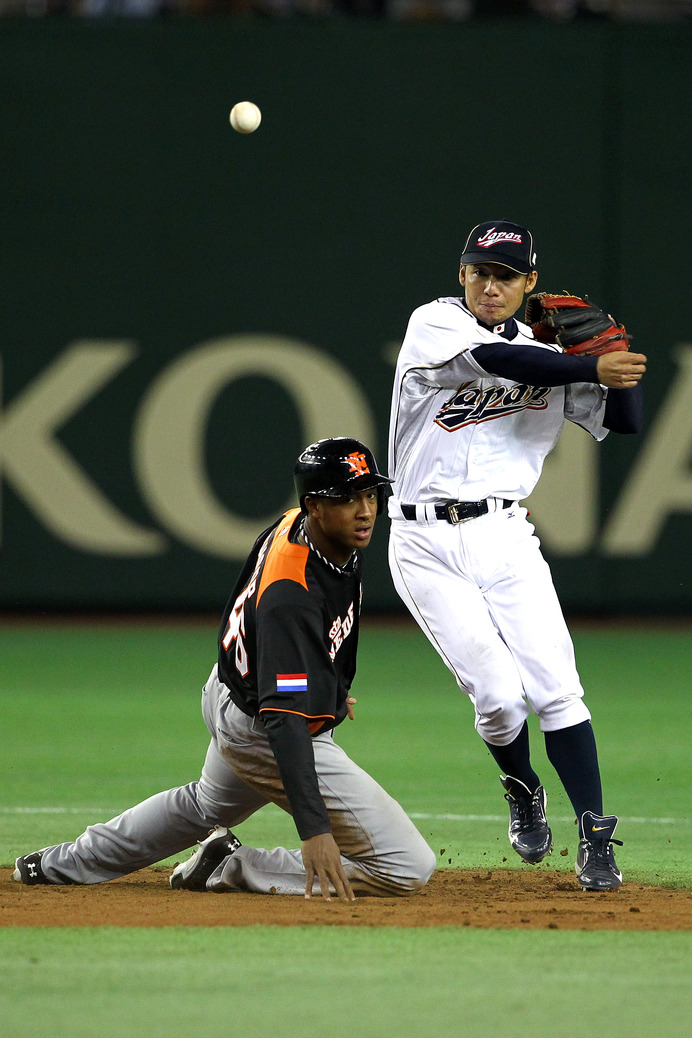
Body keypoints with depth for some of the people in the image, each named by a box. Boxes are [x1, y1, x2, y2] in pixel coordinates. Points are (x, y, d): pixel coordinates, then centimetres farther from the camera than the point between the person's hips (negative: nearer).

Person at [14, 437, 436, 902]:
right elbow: (284, 720, -42)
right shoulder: (290, 597, -36)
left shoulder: (294, 524, -8)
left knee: (207, 807, 40)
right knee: (409, 868, -15)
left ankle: (64, 864, 56)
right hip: (260, 734, -10)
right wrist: (314, 828, -49)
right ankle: (233, 868, -3)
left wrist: (327, 683, 27)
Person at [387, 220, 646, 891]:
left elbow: (624, 420, 8)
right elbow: (496, 361, -21)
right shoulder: (435, 325, -1)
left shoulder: (546, 351, 11)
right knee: (499, 694, -12)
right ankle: (522, 793, 18)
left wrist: (616, 360, -9)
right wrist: (592, 368, -26)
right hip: (425, 545, -3)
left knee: (555, 689, -10)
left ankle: (595, 837, -6)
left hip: (503, 537, 3)